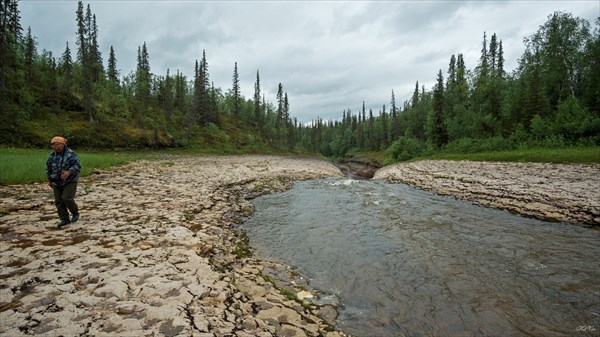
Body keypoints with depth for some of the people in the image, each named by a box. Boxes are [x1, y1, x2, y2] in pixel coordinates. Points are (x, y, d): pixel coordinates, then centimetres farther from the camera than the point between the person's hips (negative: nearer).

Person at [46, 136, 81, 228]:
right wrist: (49, 180, 17)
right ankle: (65, 219, 11)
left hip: (70, 181, -6)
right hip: (57, 182, 6)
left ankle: (75, 213, 10)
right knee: (59, 201, 3)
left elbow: (77, 166, -19)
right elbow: (48, 167, 18)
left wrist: (68, 173, -34)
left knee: (67, 198, -15)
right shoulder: (52, 155, 6)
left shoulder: (71, 154, -12)